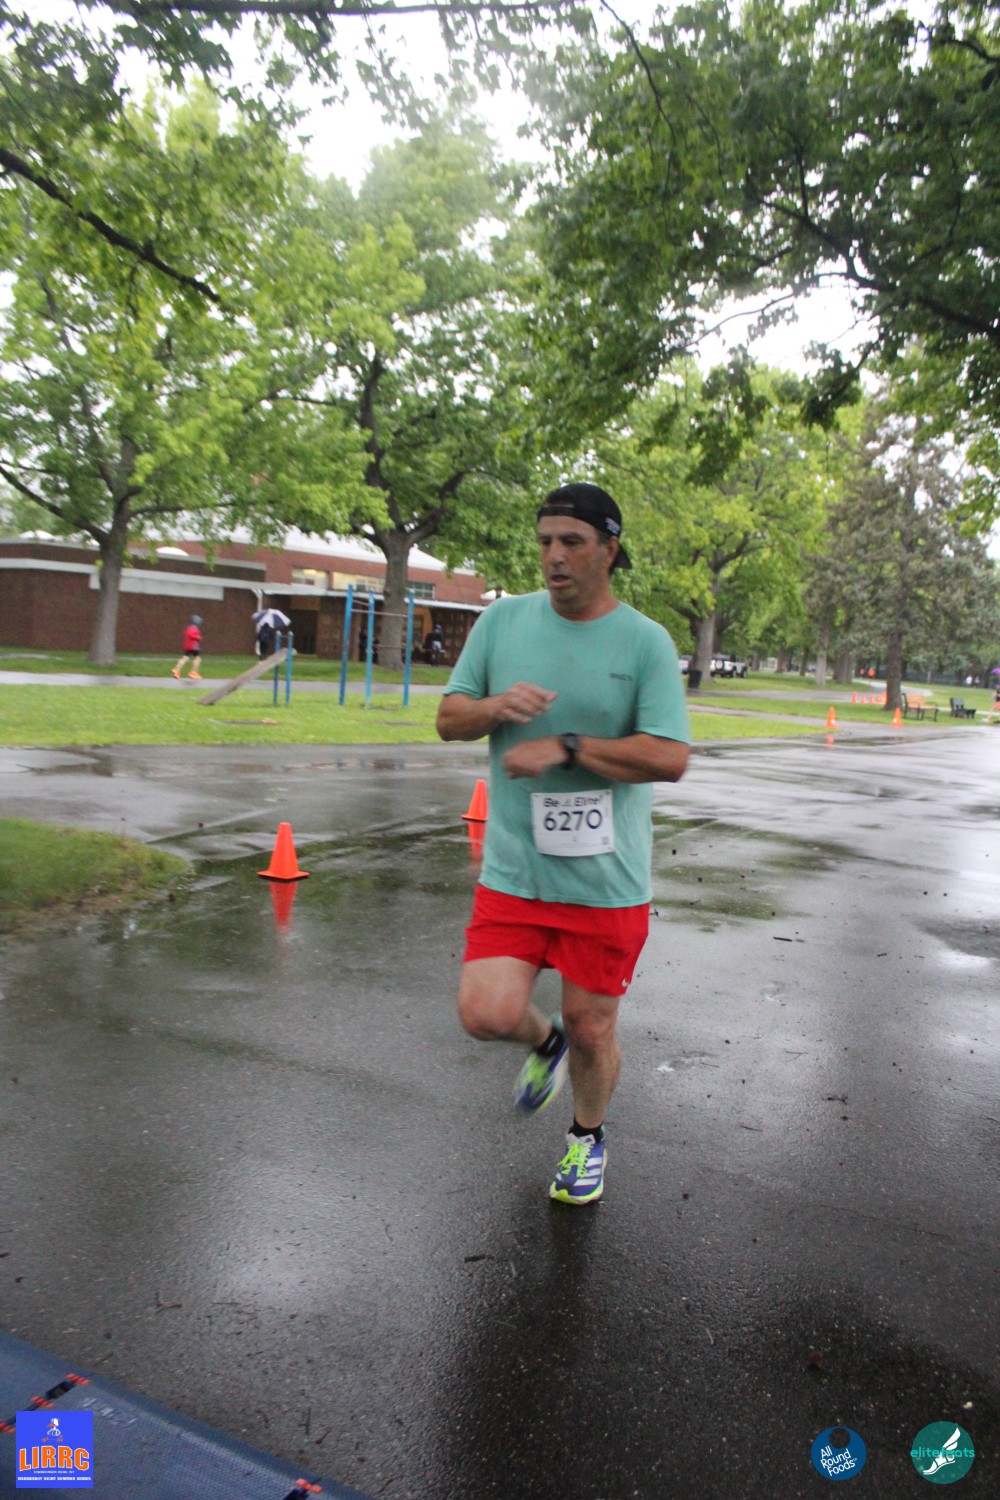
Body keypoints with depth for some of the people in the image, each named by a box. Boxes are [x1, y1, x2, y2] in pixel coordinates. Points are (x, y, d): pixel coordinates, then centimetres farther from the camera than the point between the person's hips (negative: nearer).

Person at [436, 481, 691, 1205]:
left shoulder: (646, 641, -6)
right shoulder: (502, 620, 3)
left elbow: (670, 758, -14)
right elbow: (449, 718, 6)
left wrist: (565, 748, -20)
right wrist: (497, 707, -15)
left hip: (606, 877, -2)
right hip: (513, 867, 2)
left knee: (591, 1025, 10)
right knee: (488, 1013, -9)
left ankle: (588, 1137, 42)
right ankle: (545, 1043, 30)